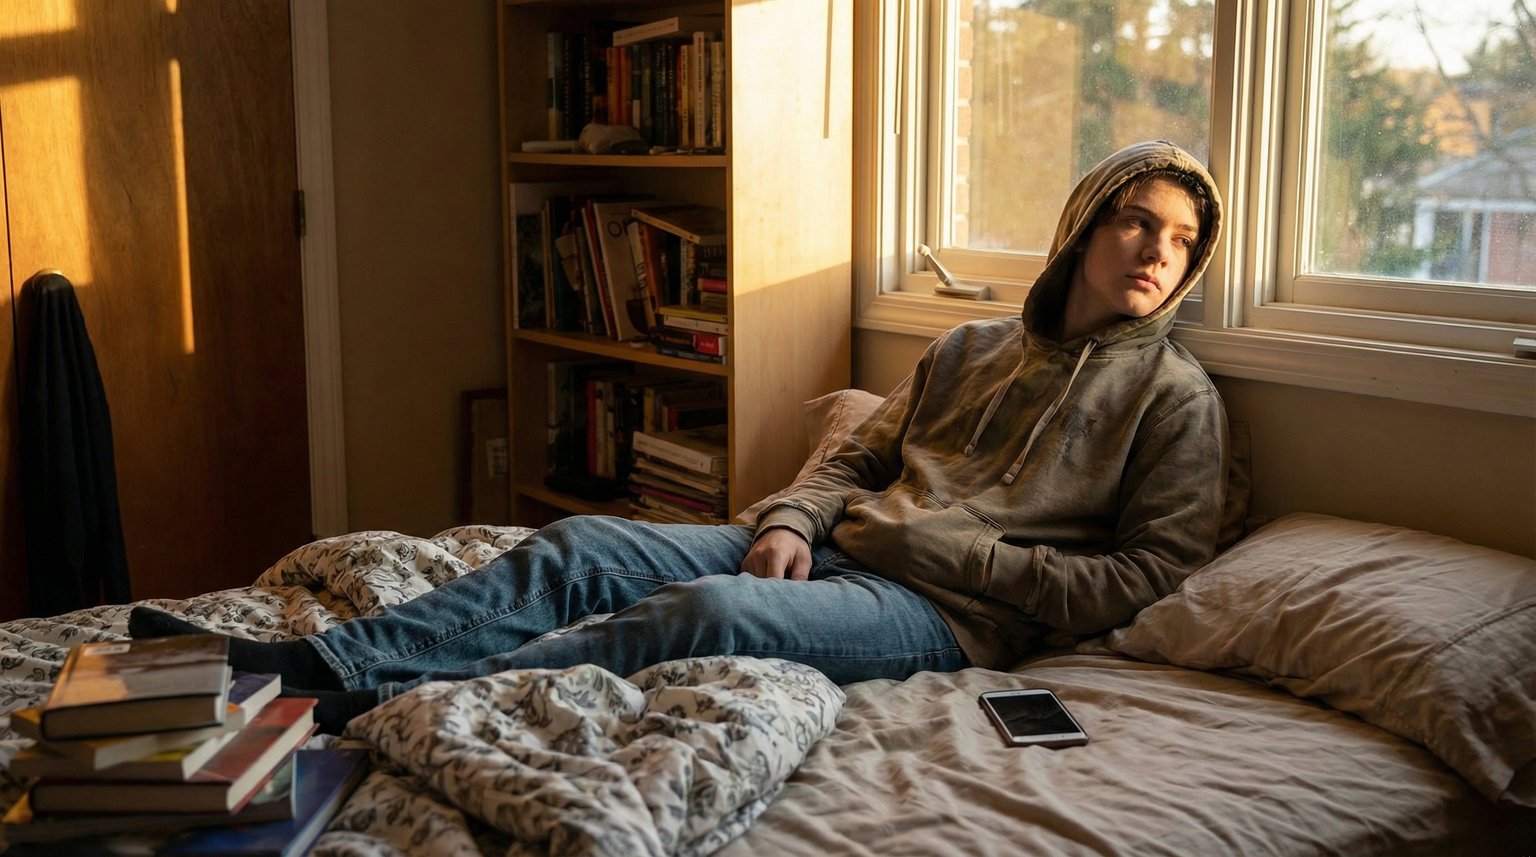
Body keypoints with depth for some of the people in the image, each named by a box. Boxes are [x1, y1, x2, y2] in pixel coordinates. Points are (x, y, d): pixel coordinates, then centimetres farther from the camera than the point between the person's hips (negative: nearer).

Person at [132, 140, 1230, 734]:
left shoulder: (1176, 397, 4)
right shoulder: (972, 348, 21)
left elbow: (1149, 576, -3)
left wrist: (968, 554, -10)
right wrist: (793, 520, -1)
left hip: (952, 610, -6)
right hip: (831, 554, 6)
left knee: (711, 608, -34)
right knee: (582, 547, -14)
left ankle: (361, 705, -38)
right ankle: (301, 664, -23)